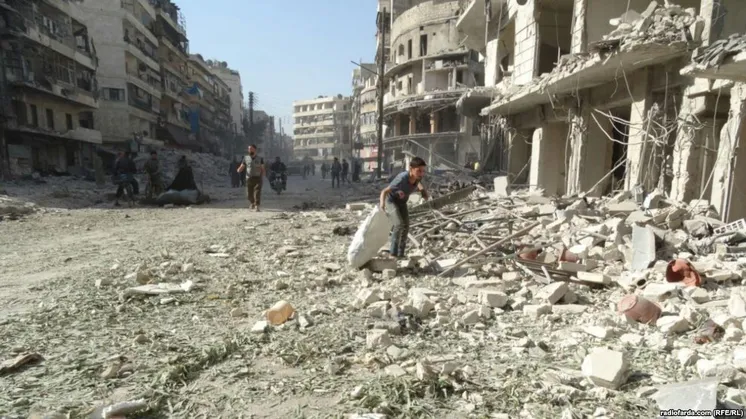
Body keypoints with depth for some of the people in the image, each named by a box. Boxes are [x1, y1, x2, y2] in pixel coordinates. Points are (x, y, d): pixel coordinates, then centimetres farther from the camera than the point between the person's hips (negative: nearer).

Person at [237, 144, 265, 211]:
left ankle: (257, 206, -17)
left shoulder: (260, 159, 5)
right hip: (249, 179, 2)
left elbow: (263, 169, 6)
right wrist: (239, 170, -14)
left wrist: (263, 177, -9)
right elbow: (241, 168, 10)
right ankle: (252, 203, 37)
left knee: (257, 193, -15)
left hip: (257, 178, -2)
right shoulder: (246, 158, 8)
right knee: (249, 194, 9)